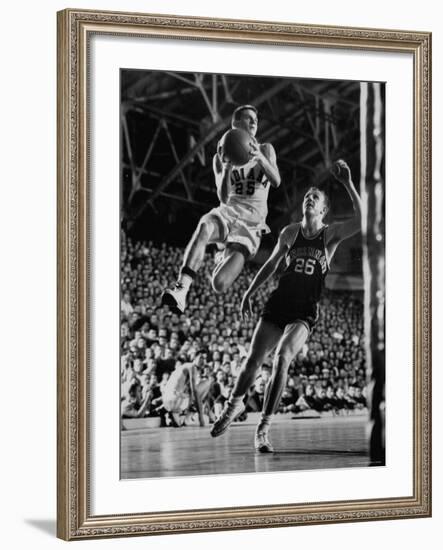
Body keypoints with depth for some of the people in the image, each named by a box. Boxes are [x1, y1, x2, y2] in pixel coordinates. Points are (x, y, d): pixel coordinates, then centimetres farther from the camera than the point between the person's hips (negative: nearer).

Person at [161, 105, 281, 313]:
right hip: (229, 211, 1)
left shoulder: (265, 150, 9)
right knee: (204, 226, -40)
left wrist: (260, 158, -28)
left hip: (252, 222, -1)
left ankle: (225, 257, 17)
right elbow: (223, 198, 0)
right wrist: (227, 169, -19)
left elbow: (276, 182, -9)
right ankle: (181, 289, -46)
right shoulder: (221, 157, 11)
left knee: (219, 284, -20)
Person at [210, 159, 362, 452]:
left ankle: (264, 428, -17)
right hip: (278, 305, 3)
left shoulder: (331, 234, -1)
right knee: (253, 360, 2)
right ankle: (235, 404, 33)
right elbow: (271, 264, 20)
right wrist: (250, 292, 18)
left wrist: (348, 184, -24)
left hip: (305, 312, -3)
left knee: (282, 358, -24)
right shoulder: (290, 232, 7)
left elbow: (362, 219, -19)